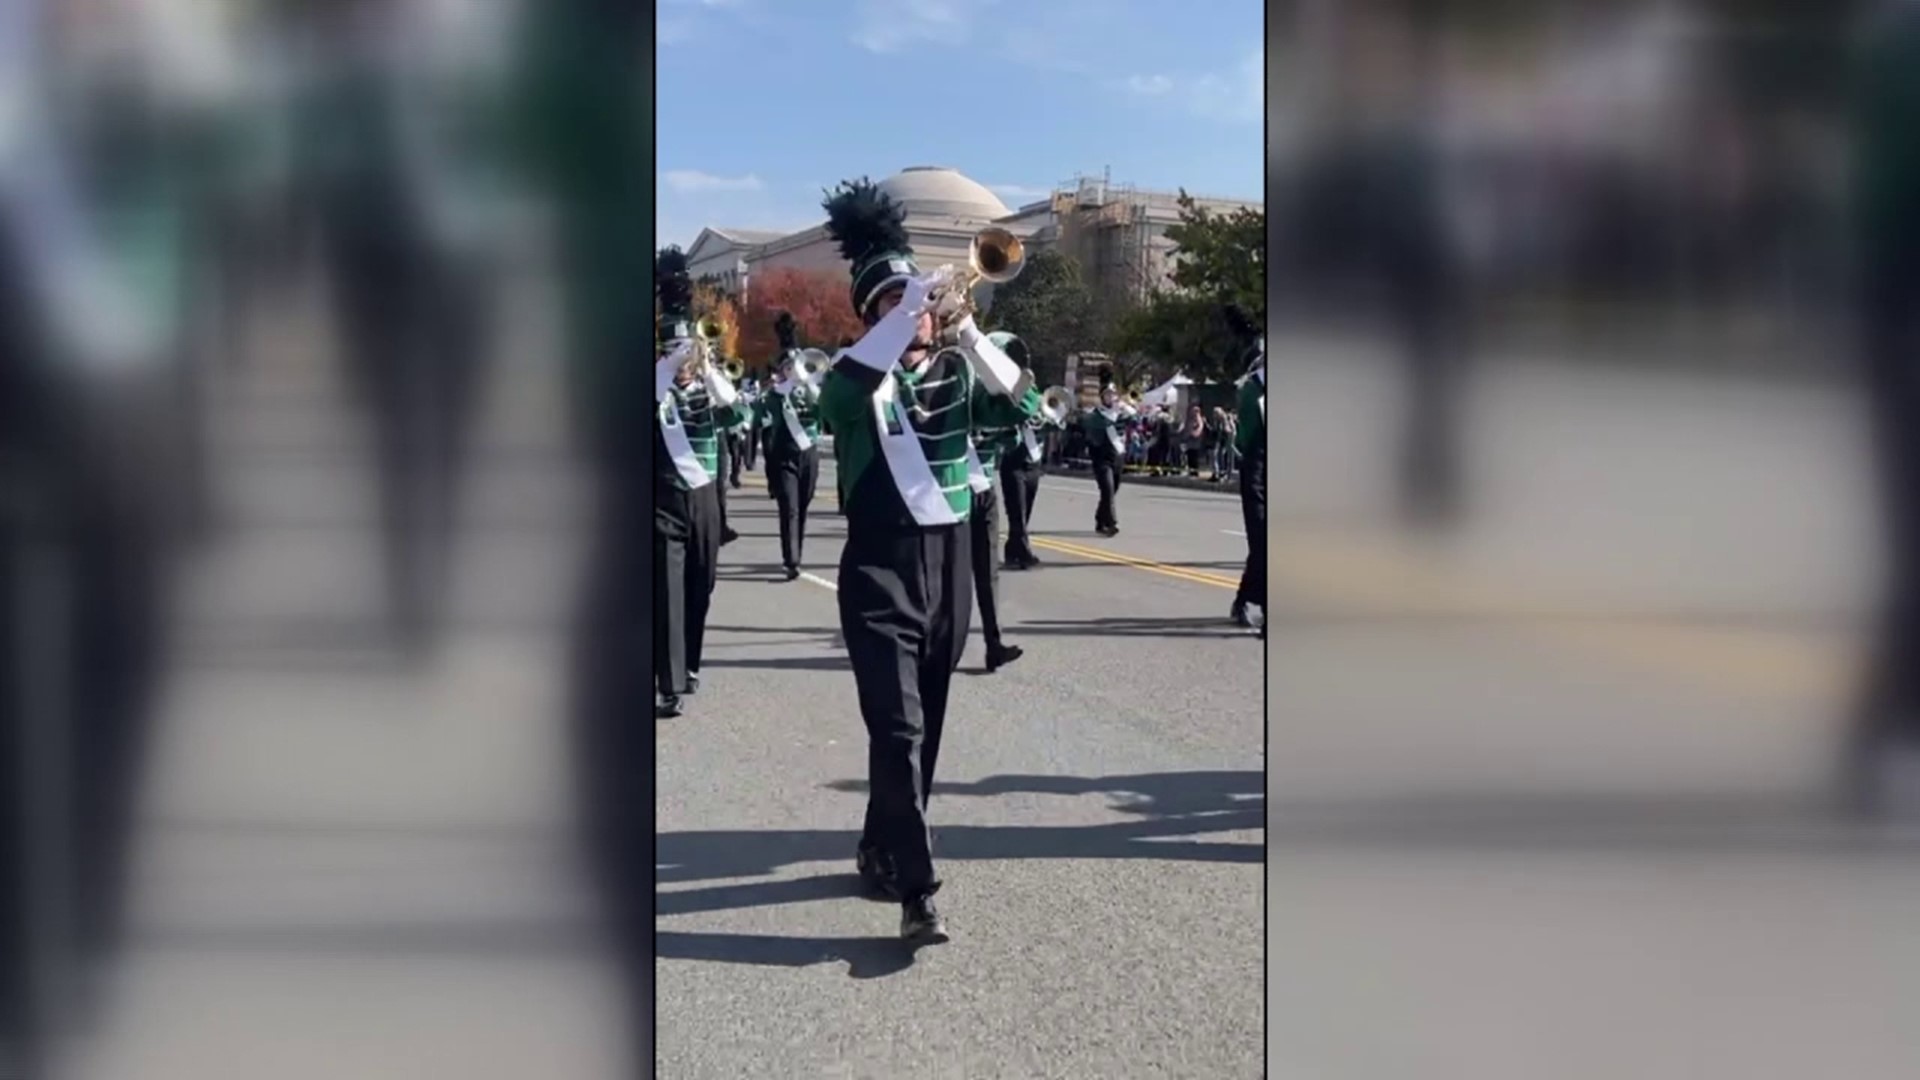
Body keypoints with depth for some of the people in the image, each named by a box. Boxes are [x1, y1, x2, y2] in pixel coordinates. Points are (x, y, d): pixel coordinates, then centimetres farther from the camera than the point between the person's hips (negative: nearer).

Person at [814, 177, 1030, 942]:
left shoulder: (956, 369, 8)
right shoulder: (860, 376, -3)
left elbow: (1019, 400, -9)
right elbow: (841, 388, -27)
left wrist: (965, 328, -20)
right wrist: (915, 308, -32)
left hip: (949, 562, 5)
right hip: (882, 568, -5)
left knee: (923, 728, 14)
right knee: (898, 728, -12)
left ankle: (880, 852, 32)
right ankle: (918, 893, -13)